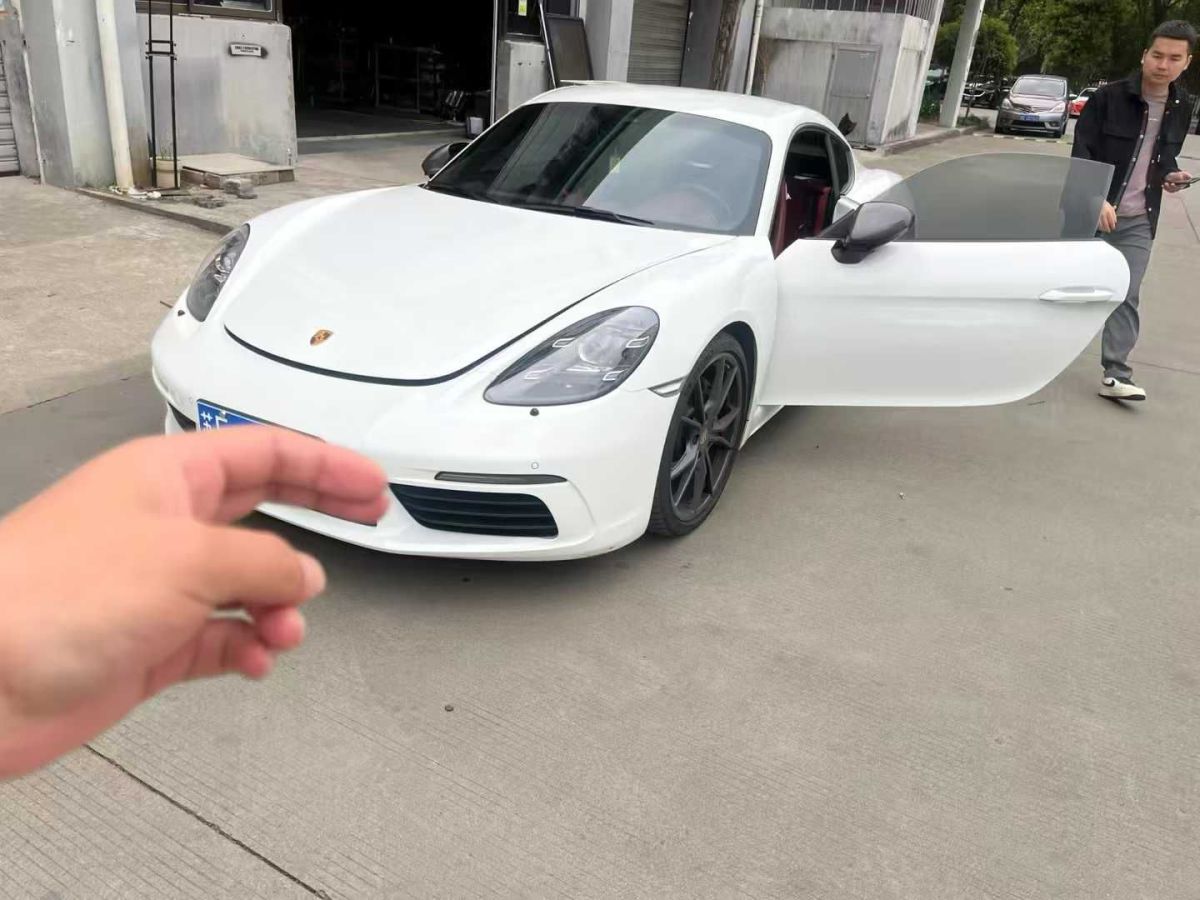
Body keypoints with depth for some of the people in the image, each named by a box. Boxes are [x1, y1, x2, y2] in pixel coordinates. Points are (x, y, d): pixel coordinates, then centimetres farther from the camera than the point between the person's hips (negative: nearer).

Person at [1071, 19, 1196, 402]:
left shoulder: (1181, 109, 6)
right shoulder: (1108, 97, -10)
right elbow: (1081, 153, -12)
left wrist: (1170, 174, -2)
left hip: (1139, 221, 4)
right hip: (1092, 211, -3)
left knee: (1126, 296, -2)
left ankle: (1115, 375, -3)